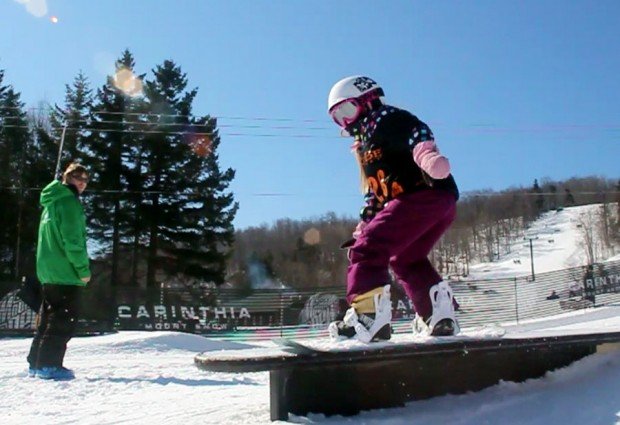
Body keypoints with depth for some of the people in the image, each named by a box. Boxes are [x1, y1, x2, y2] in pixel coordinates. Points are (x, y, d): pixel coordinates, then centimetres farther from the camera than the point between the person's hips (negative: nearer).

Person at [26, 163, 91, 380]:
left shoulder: (52, 201, 20)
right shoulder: (68, 200, -11)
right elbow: (72, 238, -19)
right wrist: (83, 268, -16)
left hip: (48, 269, 10)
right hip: (65, 270, -10)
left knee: (49, 316, 15)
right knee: (65, 318, -6)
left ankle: (37, 362, 20)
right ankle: (49, 364, -6)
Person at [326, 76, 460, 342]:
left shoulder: (384, 119, 4)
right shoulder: (366, 143, 31)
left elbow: (414, 129, -19)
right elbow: (376, 192, 32)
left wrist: (423, 150, -39)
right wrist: (364, 222, 26)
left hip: (422, 195, -10)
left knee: (367, 250, -14)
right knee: (405, 260, 25)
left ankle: (369, 314, -24)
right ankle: (439, 314, 20)